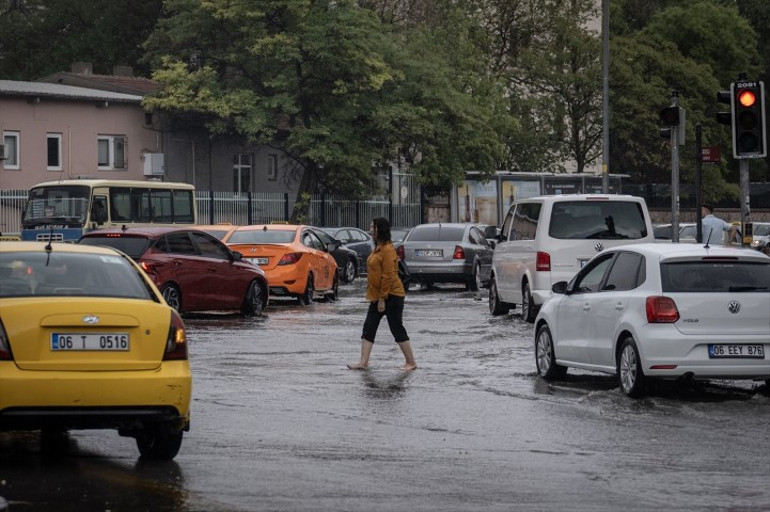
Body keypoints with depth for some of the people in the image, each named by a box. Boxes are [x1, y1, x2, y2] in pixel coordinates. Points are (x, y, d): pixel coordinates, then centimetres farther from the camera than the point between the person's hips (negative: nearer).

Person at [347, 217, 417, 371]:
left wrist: (382, 298, -21)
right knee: (369, 328, 4)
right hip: (377, 296, 10)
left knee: (397, 330, -2)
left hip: (391, 296, -10)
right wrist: (376, 297, 18)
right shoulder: (378, 248, 13)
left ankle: (411, 363, 7)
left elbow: (388, 276, -21)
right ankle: (363, 362, 3)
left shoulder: (387, 249, -18)